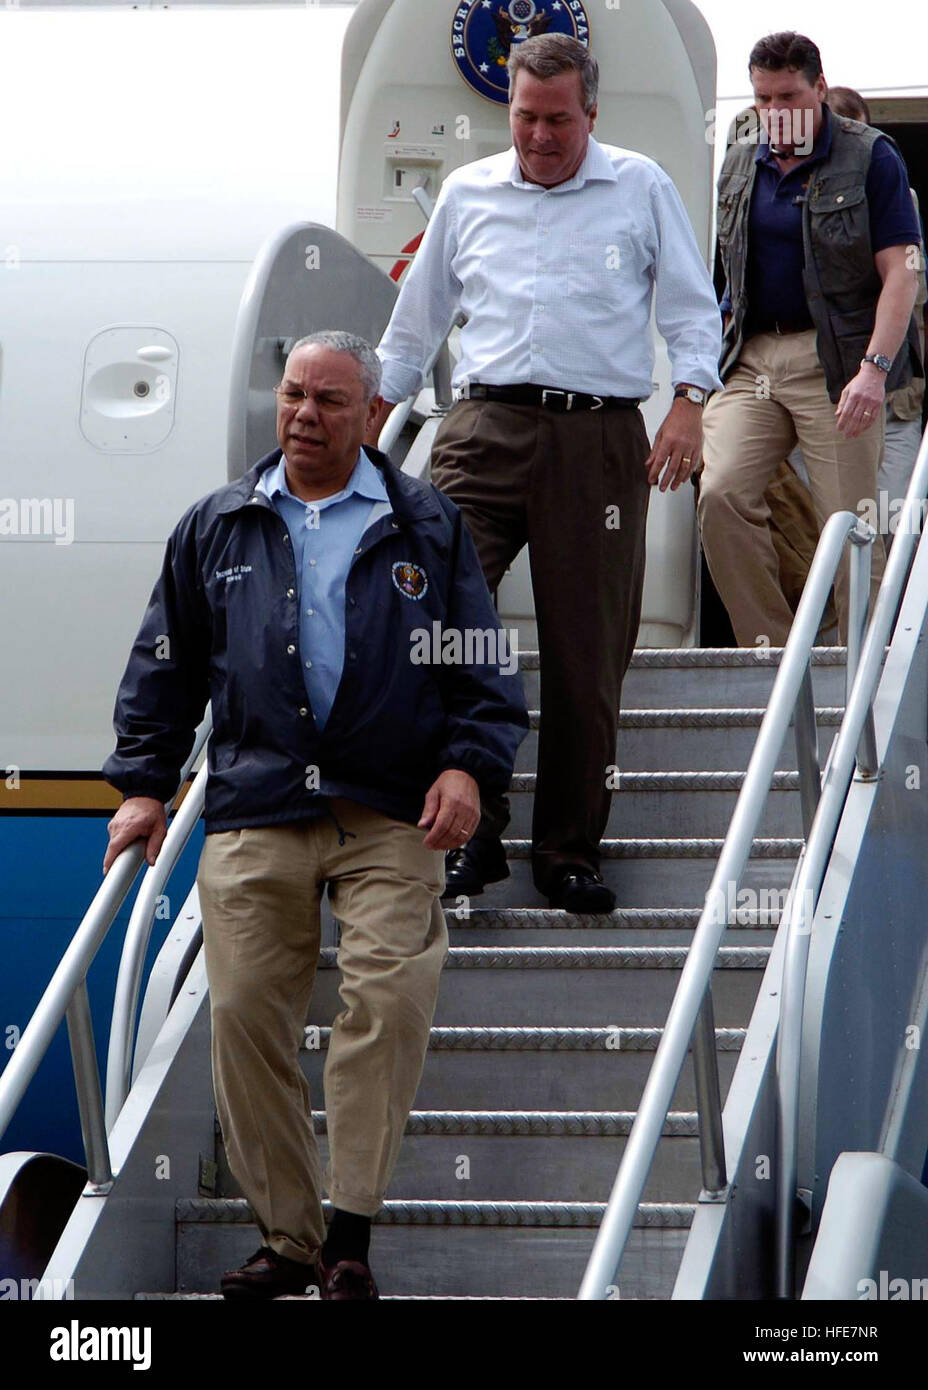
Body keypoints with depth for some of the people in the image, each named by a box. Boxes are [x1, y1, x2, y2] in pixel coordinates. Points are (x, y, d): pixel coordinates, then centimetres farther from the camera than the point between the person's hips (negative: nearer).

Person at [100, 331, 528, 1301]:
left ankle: (350, 1229, -8)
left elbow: (482, 667, 11)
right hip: (252, 818, 2)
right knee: (244, 1013, -4)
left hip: (390, 818, -2)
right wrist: (143, 783, 11)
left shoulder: (426, 528, 11)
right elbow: (164, 667, 19)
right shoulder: (216, 528, 15)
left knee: (391, 997, -17)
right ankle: (285, 1236, 8)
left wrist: (469, 764, -4)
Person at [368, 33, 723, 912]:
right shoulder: (467, 195, 15)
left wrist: (689, 403, -5)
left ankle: (569, 853, 9)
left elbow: (691, 309, 10)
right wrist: (366, 429, 24)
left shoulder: (641, 189, 9)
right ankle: (470, 831, -7)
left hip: (599, 440, -1)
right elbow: (416, 322, 25)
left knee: (586, 656, -1)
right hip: (483, 429, 2)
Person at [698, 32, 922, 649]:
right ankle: (771, 651, -8)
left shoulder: (871, 158, -1)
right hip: (750, 359, 5)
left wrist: (875, 368, -19)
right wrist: (718, 349, 16)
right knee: (721, 494, -15)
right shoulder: (742, 162, 15)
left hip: (835, 361, -5)